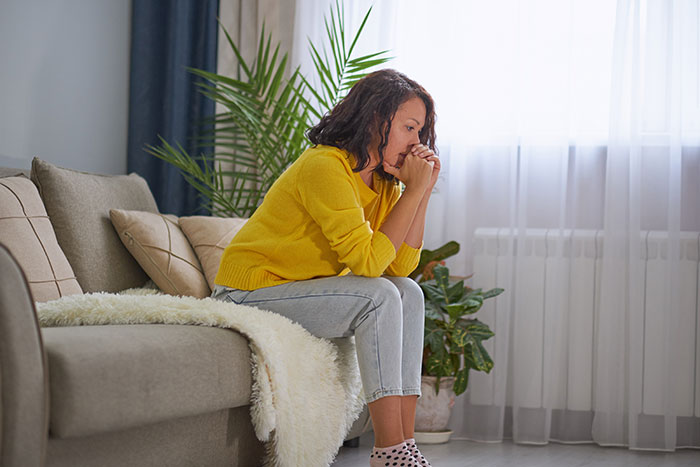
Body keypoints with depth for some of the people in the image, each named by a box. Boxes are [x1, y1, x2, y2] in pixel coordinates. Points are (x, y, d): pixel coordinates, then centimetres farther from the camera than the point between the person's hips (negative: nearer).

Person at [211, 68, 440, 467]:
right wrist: (415, 190, -22)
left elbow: (401, 266, -4)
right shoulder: (324, 167, -22)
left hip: (304, 288, 9)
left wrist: (423, 192, -9)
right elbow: (368, 261, -27)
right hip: (249, 293, -9)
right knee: (379, 297, -25)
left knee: (408, 293, -10)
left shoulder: (384, 181, 5)